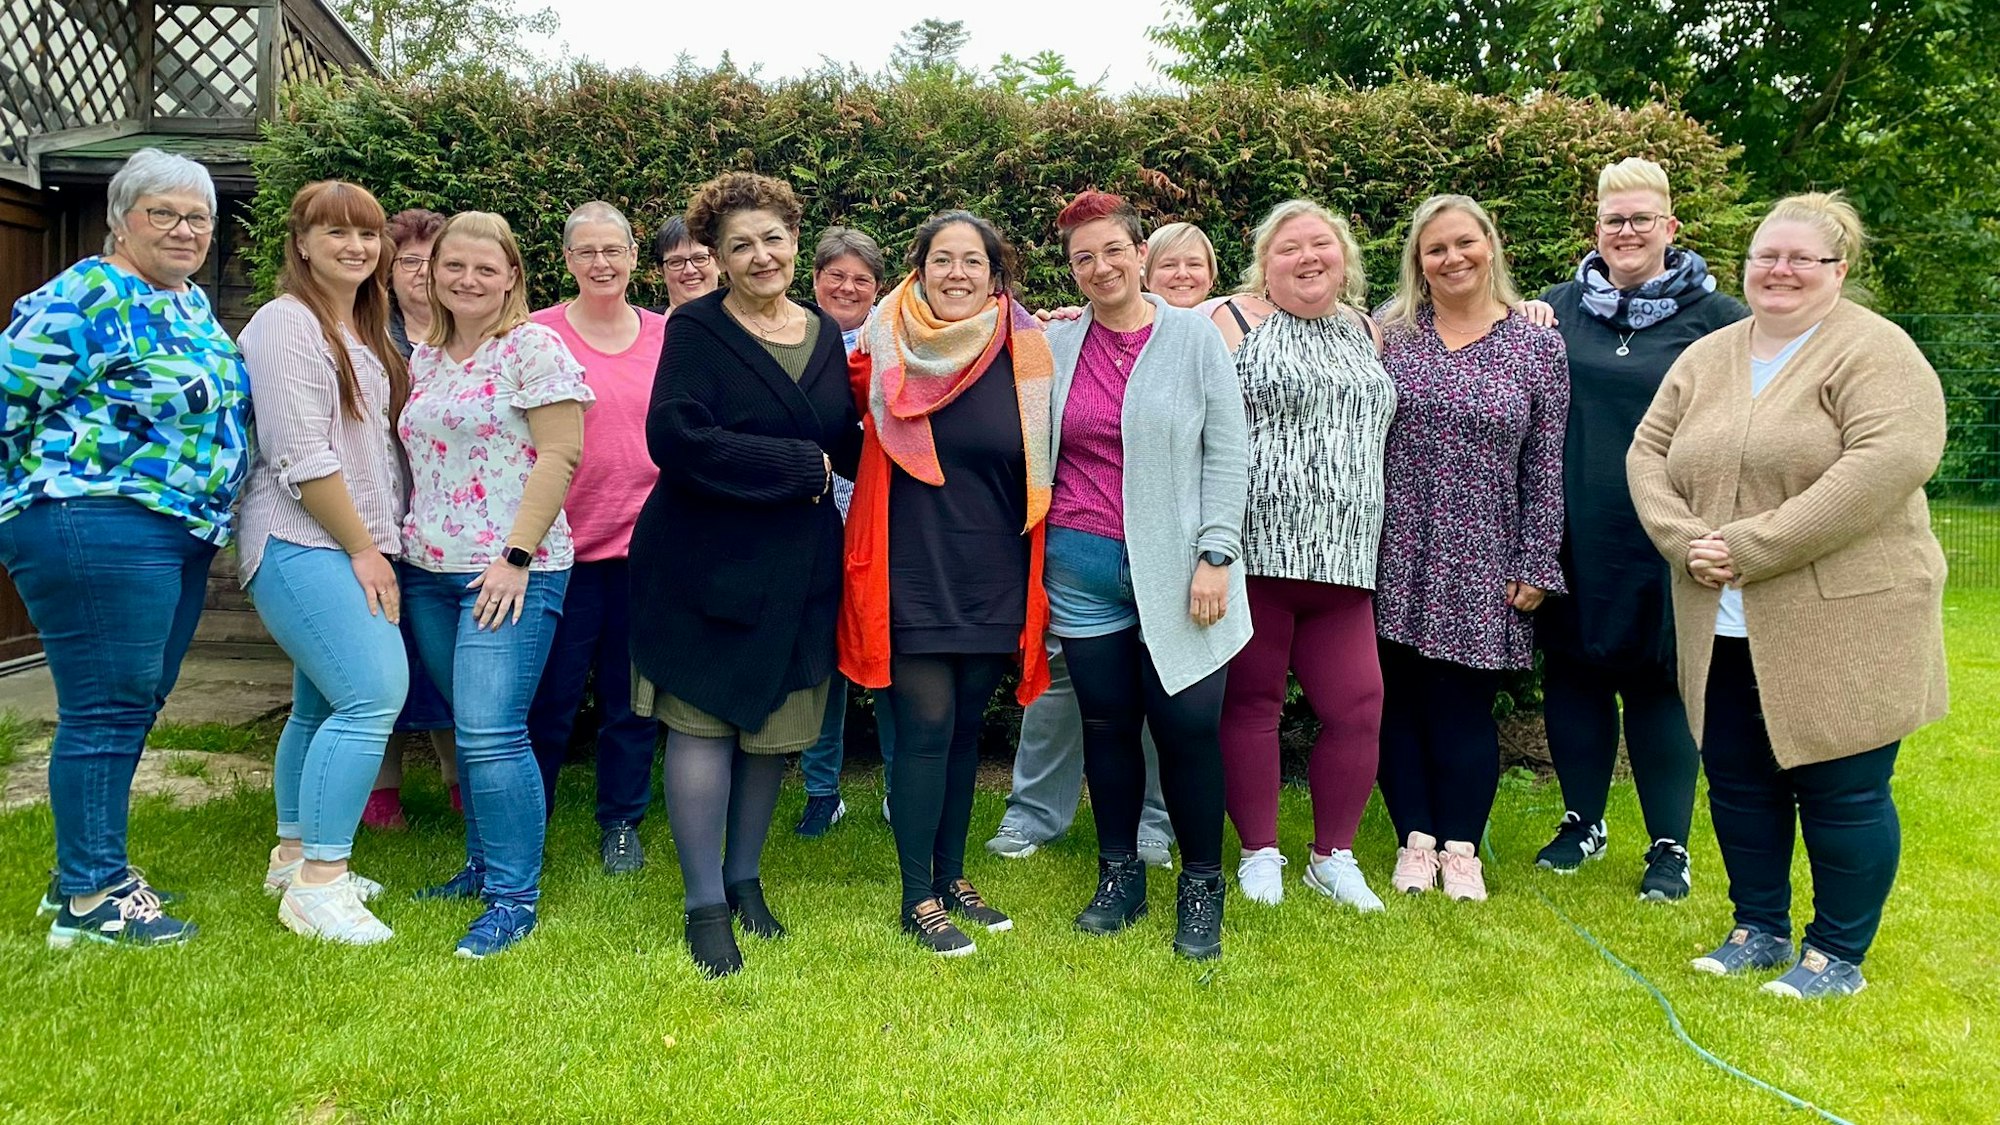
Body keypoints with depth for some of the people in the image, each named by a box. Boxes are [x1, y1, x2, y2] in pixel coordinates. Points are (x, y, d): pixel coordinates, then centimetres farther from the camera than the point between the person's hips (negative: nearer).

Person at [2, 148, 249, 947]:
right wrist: (67, 484, -5)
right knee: (106, 710, -5)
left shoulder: (194, 305, 17)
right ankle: (89, 900, 5)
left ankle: (89, 869, 27)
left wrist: (213, 520, 21)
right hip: (97, 531, -9)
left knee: (133, 707, 14)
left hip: (181, 536, 9)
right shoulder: (84, 298, -10)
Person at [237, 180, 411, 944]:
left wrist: (376, 542, 11)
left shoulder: (364, 330, 18)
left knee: (323, 706, 13)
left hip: (351, 546, 9)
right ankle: (317, 884, -11)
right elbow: (301, 455, -16)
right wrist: (363, 547, -13)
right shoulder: (287, 322, -9)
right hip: (302, 544, -9)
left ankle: (295, 857, 25)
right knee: (376, 693, -18)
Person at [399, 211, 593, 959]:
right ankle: (484, 865, 26)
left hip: (509, 574, -7)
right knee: (470, 730, 13)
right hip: (428, 572, 7)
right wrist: (397, 544, 13)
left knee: (490, 734, -11)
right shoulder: (424, 357, 15)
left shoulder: (534, 347, -7)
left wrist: (517, 555, -16)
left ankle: (514, 897, -1)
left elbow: (561, 455, -12)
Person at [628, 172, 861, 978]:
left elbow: (849, 450, 9)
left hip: (799, 572, 5)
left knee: (775, 730, 11)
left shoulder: (826, 334, 9)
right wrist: (800, 465, -18)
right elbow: (676, 440, -21)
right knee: (703, 725, 1)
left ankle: (744, 878, 31)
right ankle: (706, 905, 15)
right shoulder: (696, 329, -6)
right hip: (706, 567, -4)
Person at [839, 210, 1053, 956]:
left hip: (990, 576, 2)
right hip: (913, 572, -2)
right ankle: (918, 899, 11)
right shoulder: (887, 350, -3)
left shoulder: (1024, 353, 0)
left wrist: (1034, 579, 6)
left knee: (966, 726, 12)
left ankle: (952, 878, 28)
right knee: (926, 726, -2)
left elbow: (1040, 469, 7)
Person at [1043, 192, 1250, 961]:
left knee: (1188, 726, -2)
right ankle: (1119, 877, 26)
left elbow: (1227, 457, -2)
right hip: (1082, 569, 3)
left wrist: (1216, 556, -9)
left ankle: (1201, 889, 17)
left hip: (1172, 569, -2)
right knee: (1105, 723, 9)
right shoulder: (1055, 346, 6)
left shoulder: (1194, 337, -1)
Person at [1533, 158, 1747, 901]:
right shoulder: (1557, 308, 8)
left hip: (1661, 538, -2)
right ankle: (1583, 821, 28)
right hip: (1572, 535, 3)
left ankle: (1670, 846, 19)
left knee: (1657, 681, 5)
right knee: (1573, 671, 10)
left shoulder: (1714, 318, 1)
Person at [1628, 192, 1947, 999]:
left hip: (1842, 623, -6)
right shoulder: (1706, 359, 12)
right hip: (1726, 628, 6)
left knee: (1842, 790, 4)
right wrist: (1685, 541, -11)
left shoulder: (1875, 352, -8)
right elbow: (1648, 453, 8)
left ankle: (1839, 955, 21)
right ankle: (1759, 929, 31)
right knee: (1738, 782, 13)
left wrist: (1753, 546, -23)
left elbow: (1889, 463, -22)